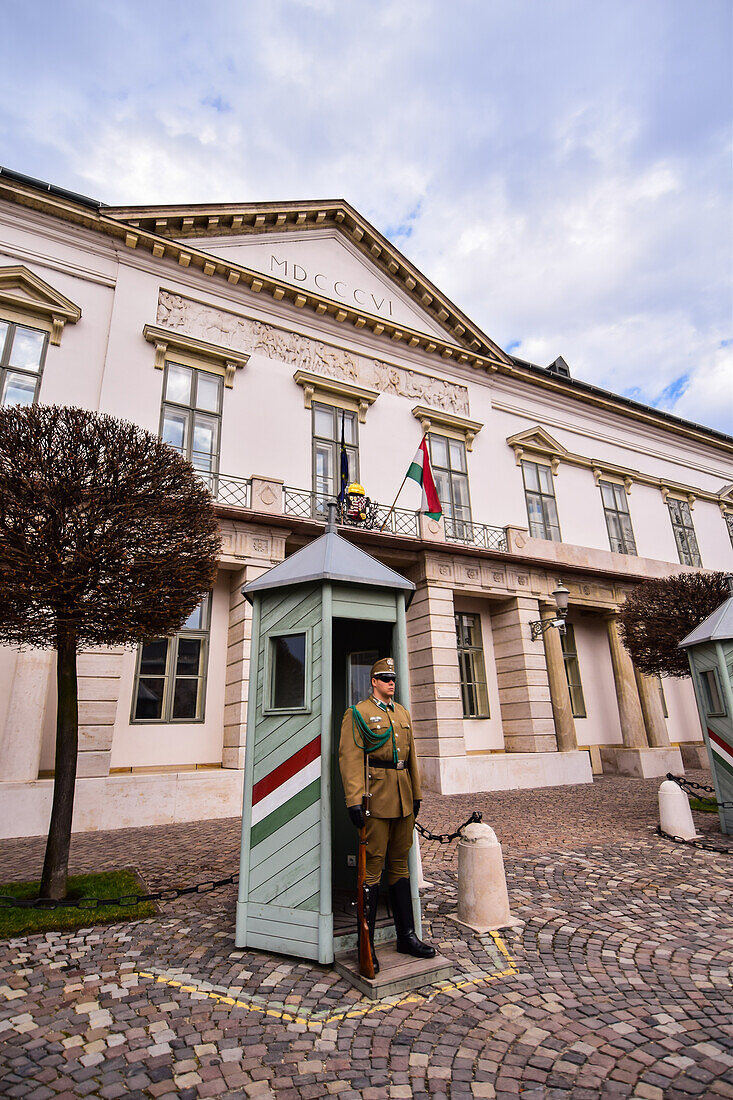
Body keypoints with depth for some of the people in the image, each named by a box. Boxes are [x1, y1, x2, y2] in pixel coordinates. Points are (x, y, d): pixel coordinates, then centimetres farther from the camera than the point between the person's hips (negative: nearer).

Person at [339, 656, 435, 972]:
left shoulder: (403, 713, 15)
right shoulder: (358, 713, -5)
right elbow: (350, 756, -12)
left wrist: (416, 794, 16)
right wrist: (353, 800, -18)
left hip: (403, 798, 6)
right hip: (376, 797, -6)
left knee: (400, 863, 14)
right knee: (373, 865, -1)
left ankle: (407, 936, 25)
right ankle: (366, 945, 11)